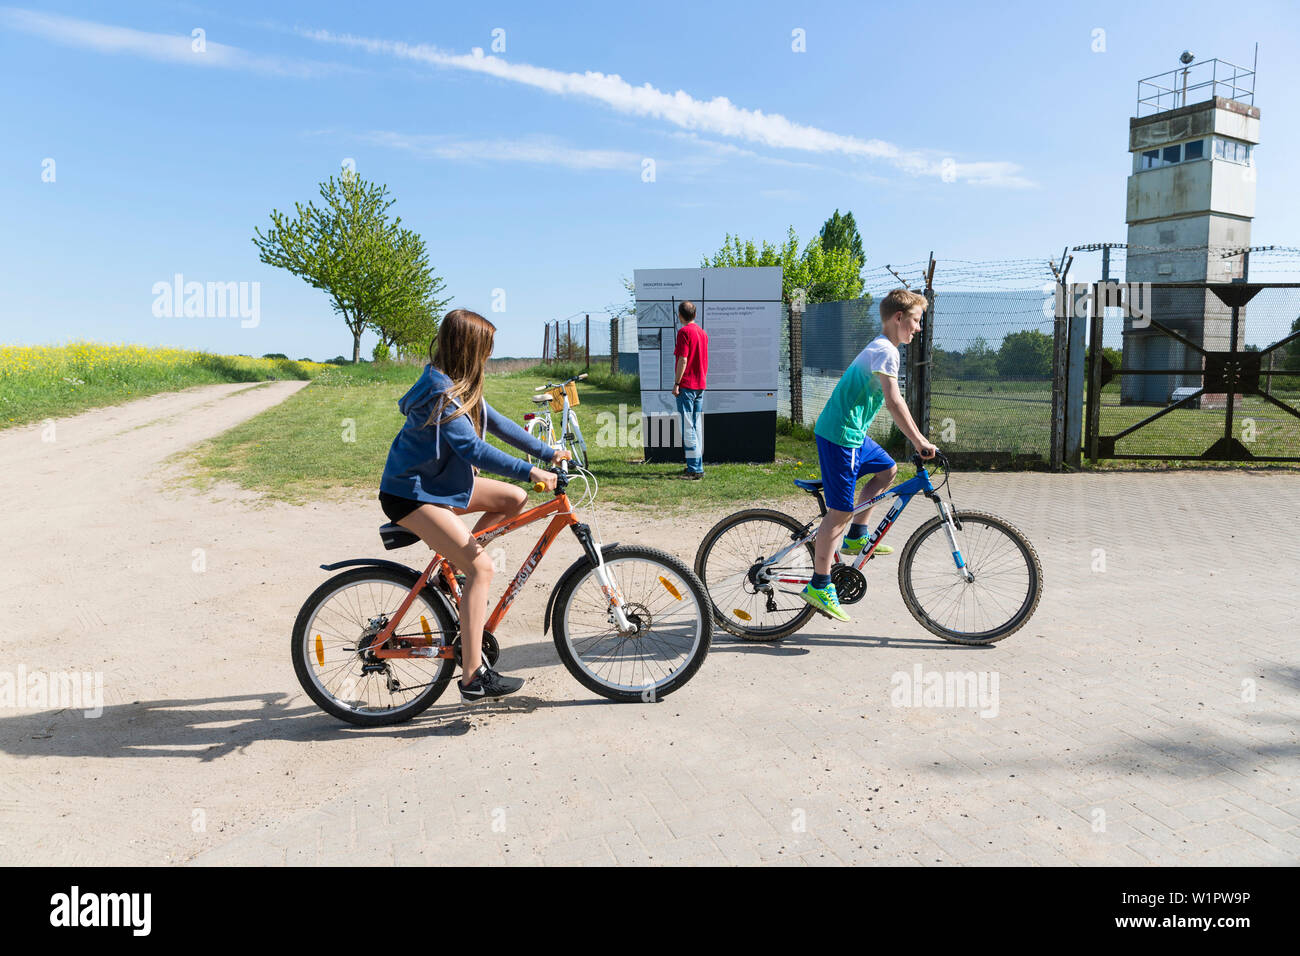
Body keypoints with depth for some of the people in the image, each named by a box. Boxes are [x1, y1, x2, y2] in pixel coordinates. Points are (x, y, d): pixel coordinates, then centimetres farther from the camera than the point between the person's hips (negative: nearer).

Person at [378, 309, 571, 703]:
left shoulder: (460, 386, 6)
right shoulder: (438, 393, -24)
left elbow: (496, 422, 10)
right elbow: (474, 448, -31)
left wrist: (547, 452, 6)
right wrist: (530, 471, -31)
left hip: (440, 480, 10)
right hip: (410, 493, -9)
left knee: (513, 498, 4)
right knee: (482, 568, -17)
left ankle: (456, 567, 14)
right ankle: (473, 677, -12)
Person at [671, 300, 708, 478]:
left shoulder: (684, 332, -11)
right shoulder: (703, 332, 13)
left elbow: (683, 360, -17)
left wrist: (676, 383, -14)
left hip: (686, 386, -8)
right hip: (700, 385, 8)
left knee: (688, 427, -6)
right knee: (697, 426, 13)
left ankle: (694, 469, -8)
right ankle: (698, 466, 18)